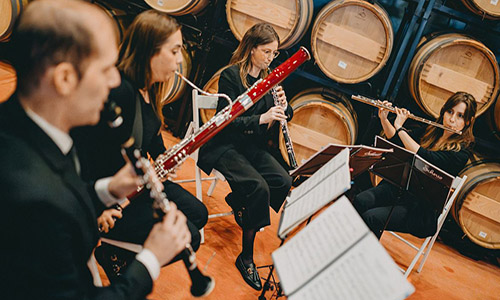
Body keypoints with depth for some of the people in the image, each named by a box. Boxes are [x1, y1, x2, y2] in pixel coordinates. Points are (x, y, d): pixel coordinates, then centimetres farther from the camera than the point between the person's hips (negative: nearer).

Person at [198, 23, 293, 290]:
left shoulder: (267, 78, 8)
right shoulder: (231, 76, -11)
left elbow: (283, 116, 12)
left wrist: (283, 107, -11)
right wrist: (261, 118, -29)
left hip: (254, 146, 6)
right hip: (226, 146, -6)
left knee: (284, 181, -19)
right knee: (259, 187, -29)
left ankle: (239, 201, 10)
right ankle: (246, 257, -13)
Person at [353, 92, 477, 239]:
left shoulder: (461, 153, -13)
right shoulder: (431, 131, 8)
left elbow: (424, 157, -28)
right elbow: (396, 140, 19)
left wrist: (399, 127, -23)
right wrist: (384, 119, 3)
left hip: (422, 209, -6)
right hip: (399, 187, 6)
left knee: (370, 218, -27)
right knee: (360, 201, -22)